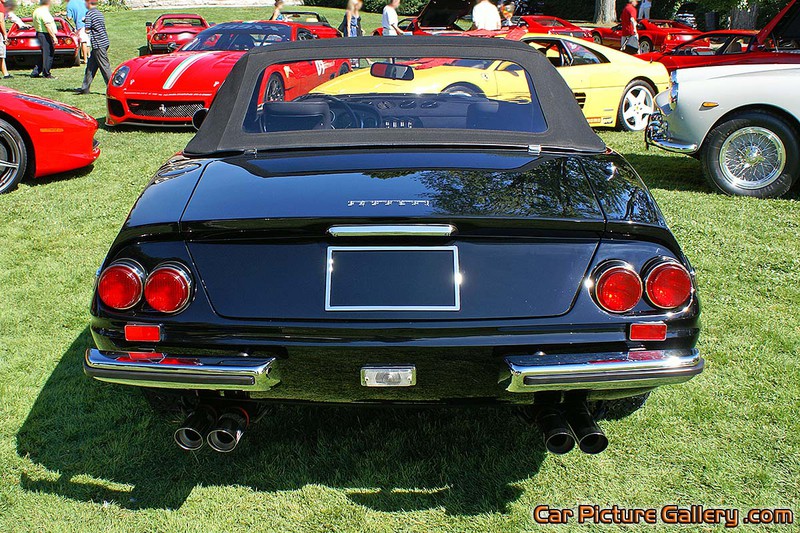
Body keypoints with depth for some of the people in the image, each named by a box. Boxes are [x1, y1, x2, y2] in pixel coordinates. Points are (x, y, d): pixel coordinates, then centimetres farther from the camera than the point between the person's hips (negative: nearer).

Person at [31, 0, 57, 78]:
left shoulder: (36, 11, 16)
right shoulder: (44, 12, -16)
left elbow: (34, 25, 21)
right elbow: (48, 26, -22)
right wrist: (54, 37, -22)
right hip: (46, 35, -10)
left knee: (44, 55, 16)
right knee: (48, 54, -4)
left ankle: (35, 73, 16)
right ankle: (46, 74, 1)